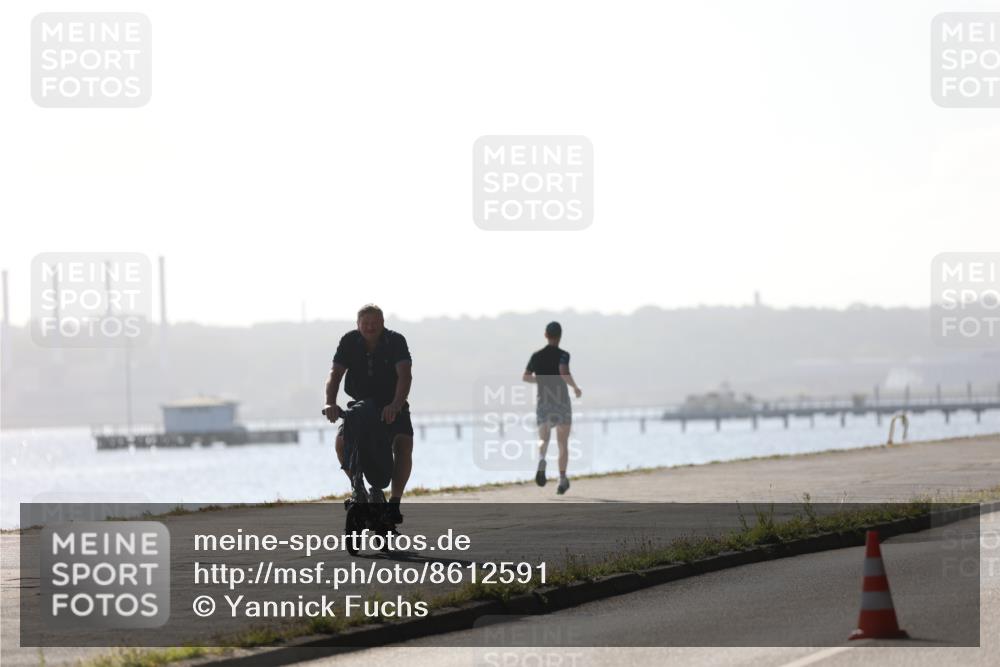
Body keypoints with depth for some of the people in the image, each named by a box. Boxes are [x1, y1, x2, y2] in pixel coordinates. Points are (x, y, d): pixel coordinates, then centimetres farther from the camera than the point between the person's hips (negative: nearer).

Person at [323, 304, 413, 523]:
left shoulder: (396, 341, -16)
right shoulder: (350, 342, -9)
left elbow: (405, 375, -29)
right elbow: (335, 374, -16)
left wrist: (396, 405, -47)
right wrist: (330, 403, -35)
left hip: (392, 406, -2)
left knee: (404, 445, -25)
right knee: (341, 441, -21)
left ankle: (395, 501, -15)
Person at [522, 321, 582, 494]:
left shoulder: (537, 356, 5)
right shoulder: (562, 355, -8)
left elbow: (526, 377, 11)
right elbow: (564, 373, -26)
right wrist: (576, 387, -10)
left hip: (543, 402, 2)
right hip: (562, 402, -2)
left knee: (543, 439, 7)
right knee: (563, 443, 9)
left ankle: (541, 459, -29)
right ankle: (562, 479, 6)